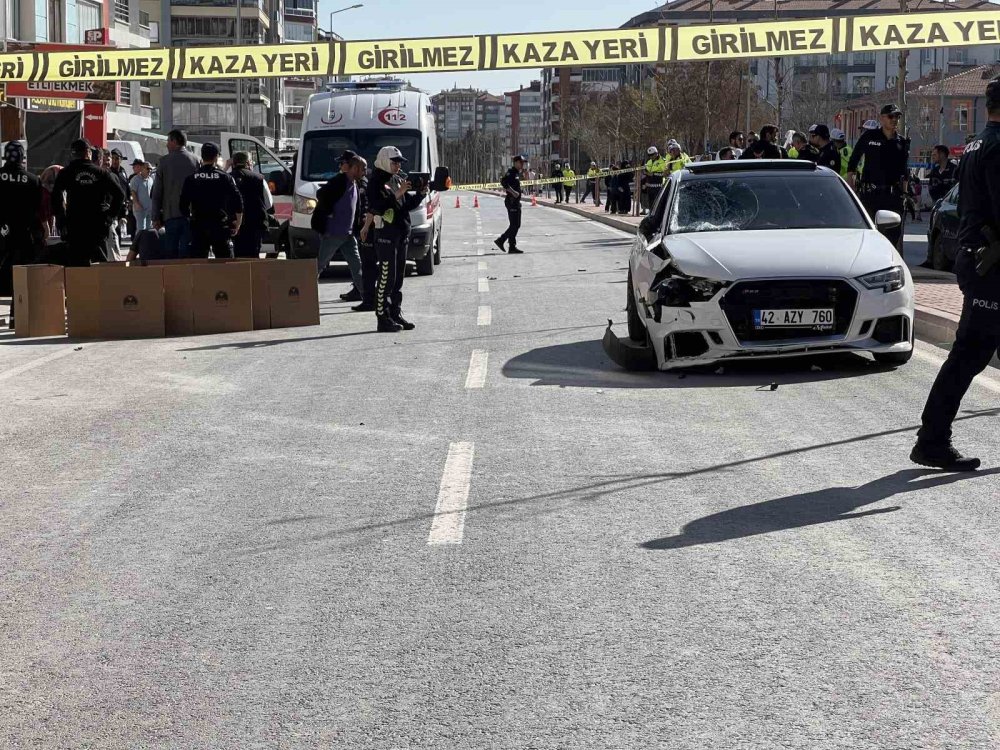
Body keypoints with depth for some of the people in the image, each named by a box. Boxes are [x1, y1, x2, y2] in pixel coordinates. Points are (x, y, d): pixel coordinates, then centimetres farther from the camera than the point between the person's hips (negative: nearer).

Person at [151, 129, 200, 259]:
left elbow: (156, 193, 2)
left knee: (170, 251, 4)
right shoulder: (195, 160, 4)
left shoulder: (164, 161, 1)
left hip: (171, 214, -1)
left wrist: (156, 217, 6)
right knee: (187, 251, 0)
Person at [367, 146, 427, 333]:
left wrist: (420, 194, 1)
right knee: (387, 278, -9)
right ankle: (383, 319, -7)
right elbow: (377, 207, -21)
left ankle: (396, 315, 18)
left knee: (398, 278, 11)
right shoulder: (376, 182, -9)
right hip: (385, 234, -8)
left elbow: (407, 205, 18)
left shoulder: (398, 180, 15)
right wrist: (397, 194, -24)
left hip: (401, 234, 8)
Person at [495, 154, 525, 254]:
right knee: (514, 225, -7)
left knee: (516, 225, 12)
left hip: (516, 202, 10)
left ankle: (500, 240, 17)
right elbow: (503, 182, -27)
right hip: (512, 201, -10)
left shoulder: (517, 173, 17)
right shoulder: (511, 172, -13)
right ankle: (512, 247, -3)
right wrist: (512, 192, -29)